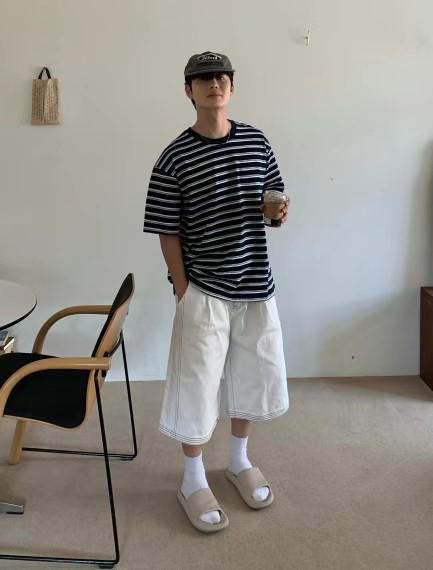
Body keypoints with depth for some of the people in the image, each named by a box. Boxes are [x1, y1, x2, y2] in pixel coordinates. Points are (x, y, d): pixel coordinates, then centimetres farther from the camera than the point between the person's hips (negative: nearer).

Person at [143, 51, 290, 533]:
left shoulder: (256, 142, 3)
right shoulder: (175, 158, -10)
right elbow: (168, 233, -8)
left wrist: (280, 210, -9)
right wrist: (183, 293, -10)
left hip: (256, 286, 5)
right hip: (205, 292, -4)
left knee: (254, 378, 16)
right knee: (197, 386, 3)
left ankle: (239, 462, 39)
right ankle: (193, 482, 24)